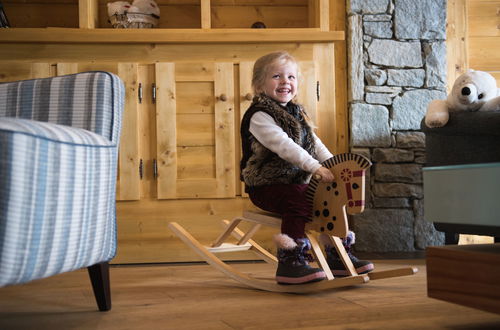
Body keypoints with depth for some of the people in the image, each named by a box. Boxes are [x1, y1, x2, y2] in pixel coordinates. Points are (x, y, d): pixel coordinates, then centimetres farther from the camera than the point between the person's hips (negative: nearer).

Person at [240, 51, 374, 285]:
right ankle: (290, 263, -30)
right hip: (266, 186, -8)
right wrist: (315, 167, -37)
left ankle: (337, 256, 16)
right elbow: (283, 145, -27)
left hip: (296, 181, 8)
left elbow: (313, 142, 13)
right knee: (299, 204, -31)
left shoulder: (297, 112, 16)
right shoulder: (260, 116, -14)